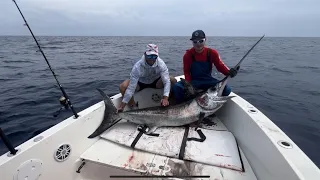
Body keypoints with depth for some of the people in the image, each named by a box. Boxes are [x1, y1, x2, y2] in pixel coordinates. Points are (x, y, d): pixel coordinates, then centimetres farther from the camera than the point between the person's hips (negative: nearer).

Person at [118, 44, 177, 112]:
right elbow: (131, 87, -33)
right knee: (123, 86, -28)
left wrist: (165, 98, -46)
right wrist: (122, 106, -35)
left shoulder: (161, 64, -27)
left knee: (173, 81, -22)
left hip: (156, 82, 2)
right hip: (140, 83, -1)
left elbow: (166, 81, -30)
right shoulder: (137, 66, -32)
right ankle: (133, 107, -6)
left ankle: (169, 102, 2)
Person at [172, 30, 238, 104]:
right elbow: (186, 72, -7)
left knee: (227, 89, -22)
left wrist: (229, 72, -25)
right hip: (193, 81, -1)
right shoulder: (188, 54, -9)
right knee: (177, 87, -29)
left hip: (208, 81, 2)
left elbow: (220, 65, -3)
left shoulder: (212, 53, -7)